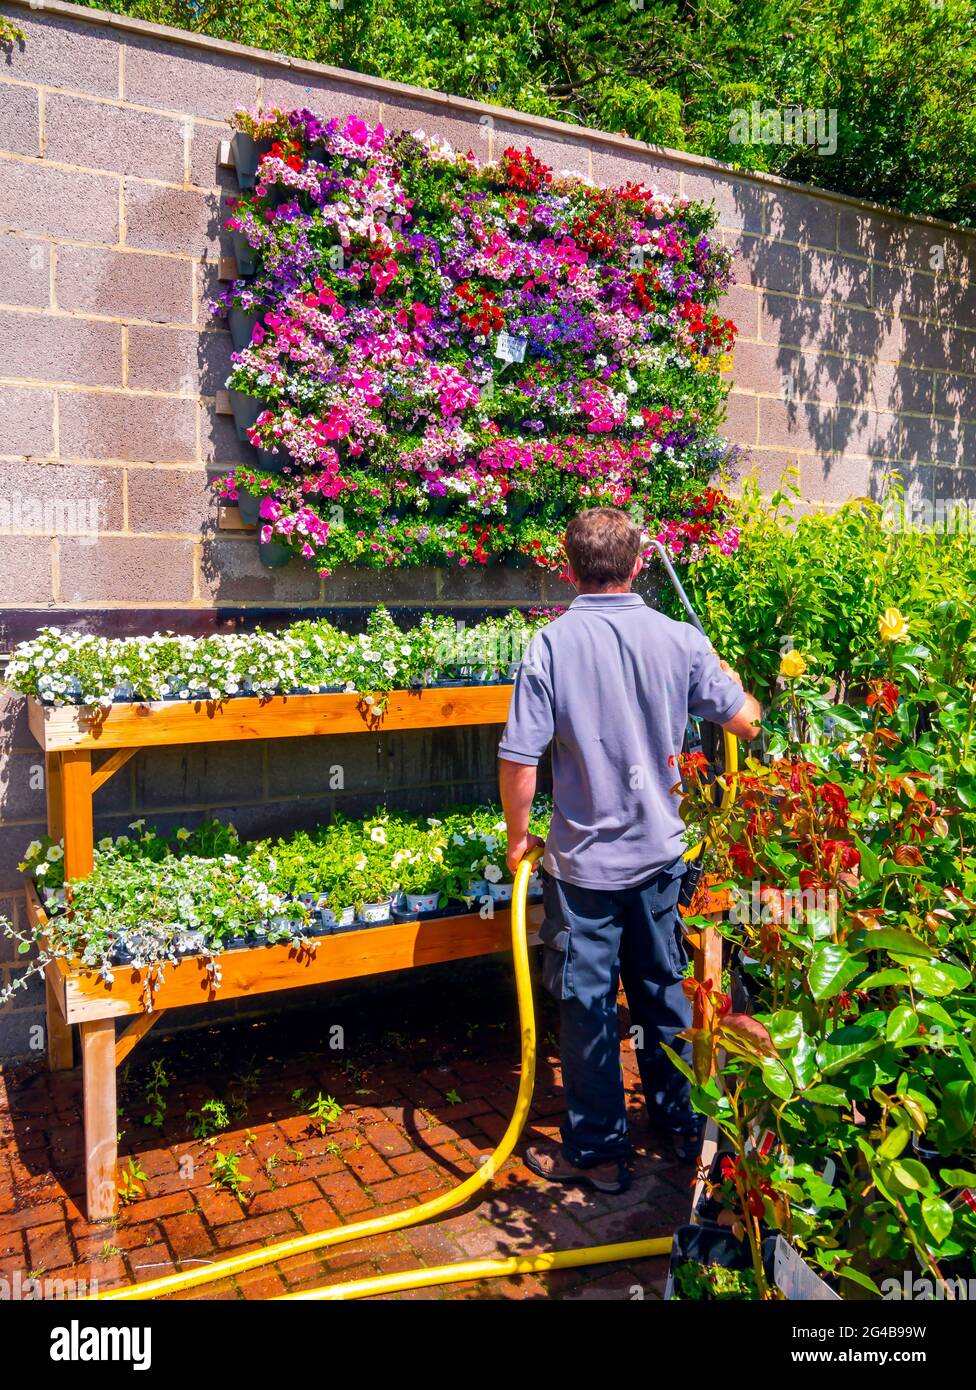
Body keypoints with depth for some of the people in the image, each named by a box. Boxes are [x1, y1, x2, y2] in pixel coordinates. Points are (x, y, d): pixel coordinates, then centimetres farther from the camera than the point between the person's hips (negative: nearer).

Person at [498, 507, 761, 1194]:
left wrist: (519, 835, -1)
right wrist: (729, 680, 26)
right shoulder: (680, 640, -5)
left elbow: (518, 757, -17)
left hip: (584, 860, -3)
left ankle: (598, 1151, 23)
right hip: (660, 852, 4)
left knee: (589, 1004, 9)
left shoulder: (551, 645, -15)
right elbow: (747, 722, 5)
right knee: (664, 989, 20)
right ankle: (681, 1123, 36)